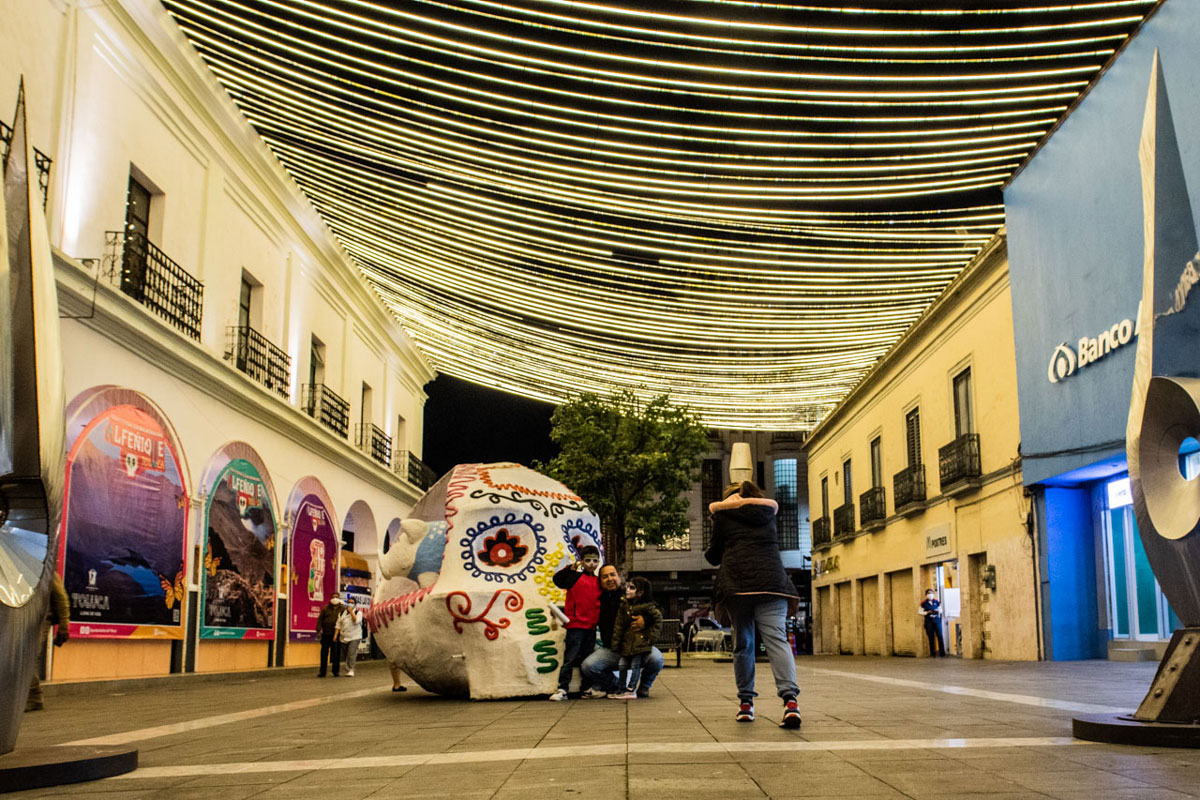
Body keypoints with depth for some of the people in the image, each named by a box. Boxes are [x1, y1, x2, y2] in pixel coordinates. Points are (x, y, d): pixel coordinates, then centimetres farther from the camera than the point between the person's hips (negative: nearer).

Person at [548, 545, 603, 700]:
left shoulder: (598, 581, 13)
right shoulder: (575, 576, -3)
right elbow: (558, 579, -18)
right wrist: (571, 568, -30)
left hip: (591, 626, 6)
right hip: (576, 625, -6)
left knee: (587, 659, 13)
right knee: (570, 658, -5)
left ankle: (586, 688, 22)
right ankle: (562, 689, -2)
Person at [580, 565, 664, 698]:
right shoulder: (599, 601, 9)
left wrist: (645, 619, -27)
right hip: (611, 650, 2)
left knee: (656, 659, -32)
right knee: (587, 666, -22)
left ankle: (644, 687, 2)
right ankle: (613, 687, 7)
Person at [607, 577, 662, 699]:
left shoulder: (647, 607, -9)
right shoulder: (624, 606, 5)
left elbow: (658, 620, -5)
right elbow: (619, 625, 6)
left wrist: (650, 635, -7)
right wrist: (616, 643, 4)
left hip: (640, 642, -6)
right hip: (627, 642, 6)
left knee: (635, 666, -4)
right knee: (622, 665, 8)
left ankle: (631, 690, 0)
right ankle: (621, 689, 18)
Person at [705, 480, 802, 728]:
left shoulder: (723, 514, 14)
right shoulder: (767, 510, 22)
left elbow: (714, 557, 16)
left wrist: (709, 552, 37)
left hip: (737, 583, -1)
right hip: (771, 581, 2)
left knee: (743, 643, 10)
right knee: (776, 638, -9)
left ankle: (746, 703, 10)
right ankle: (790, 698, -28)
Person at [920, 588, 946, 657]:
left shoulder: (936, 602, 6)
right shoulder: (924, 603, 1)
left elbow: (941, 610, 17)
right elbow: (920, 612, 4)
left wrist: (938, 611, -5)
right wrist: (927, 612, -11)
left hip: (937, 621, 1)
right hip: (928, 622, -1)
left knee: (940, 636, -7)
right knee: (931, 638, 3)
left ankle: (942, 653, -3)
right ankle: (932, 654, 10)